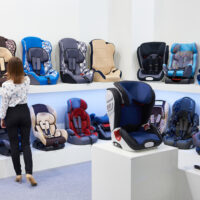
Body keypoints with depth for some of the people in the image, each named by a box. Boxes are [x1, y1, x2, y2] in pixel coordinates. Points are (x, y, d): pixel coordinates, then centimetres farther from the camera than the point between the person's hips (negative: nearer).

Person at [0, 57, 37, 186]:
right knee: (26, 143, 8)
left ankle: (18, 174, 16)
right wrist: (11, 77, 13)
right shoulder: (27, 80, -6)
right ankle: (29, 172, -6)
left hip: (11, 114, -2)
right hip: (24, 112, 3)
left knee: (14, 145, 9)